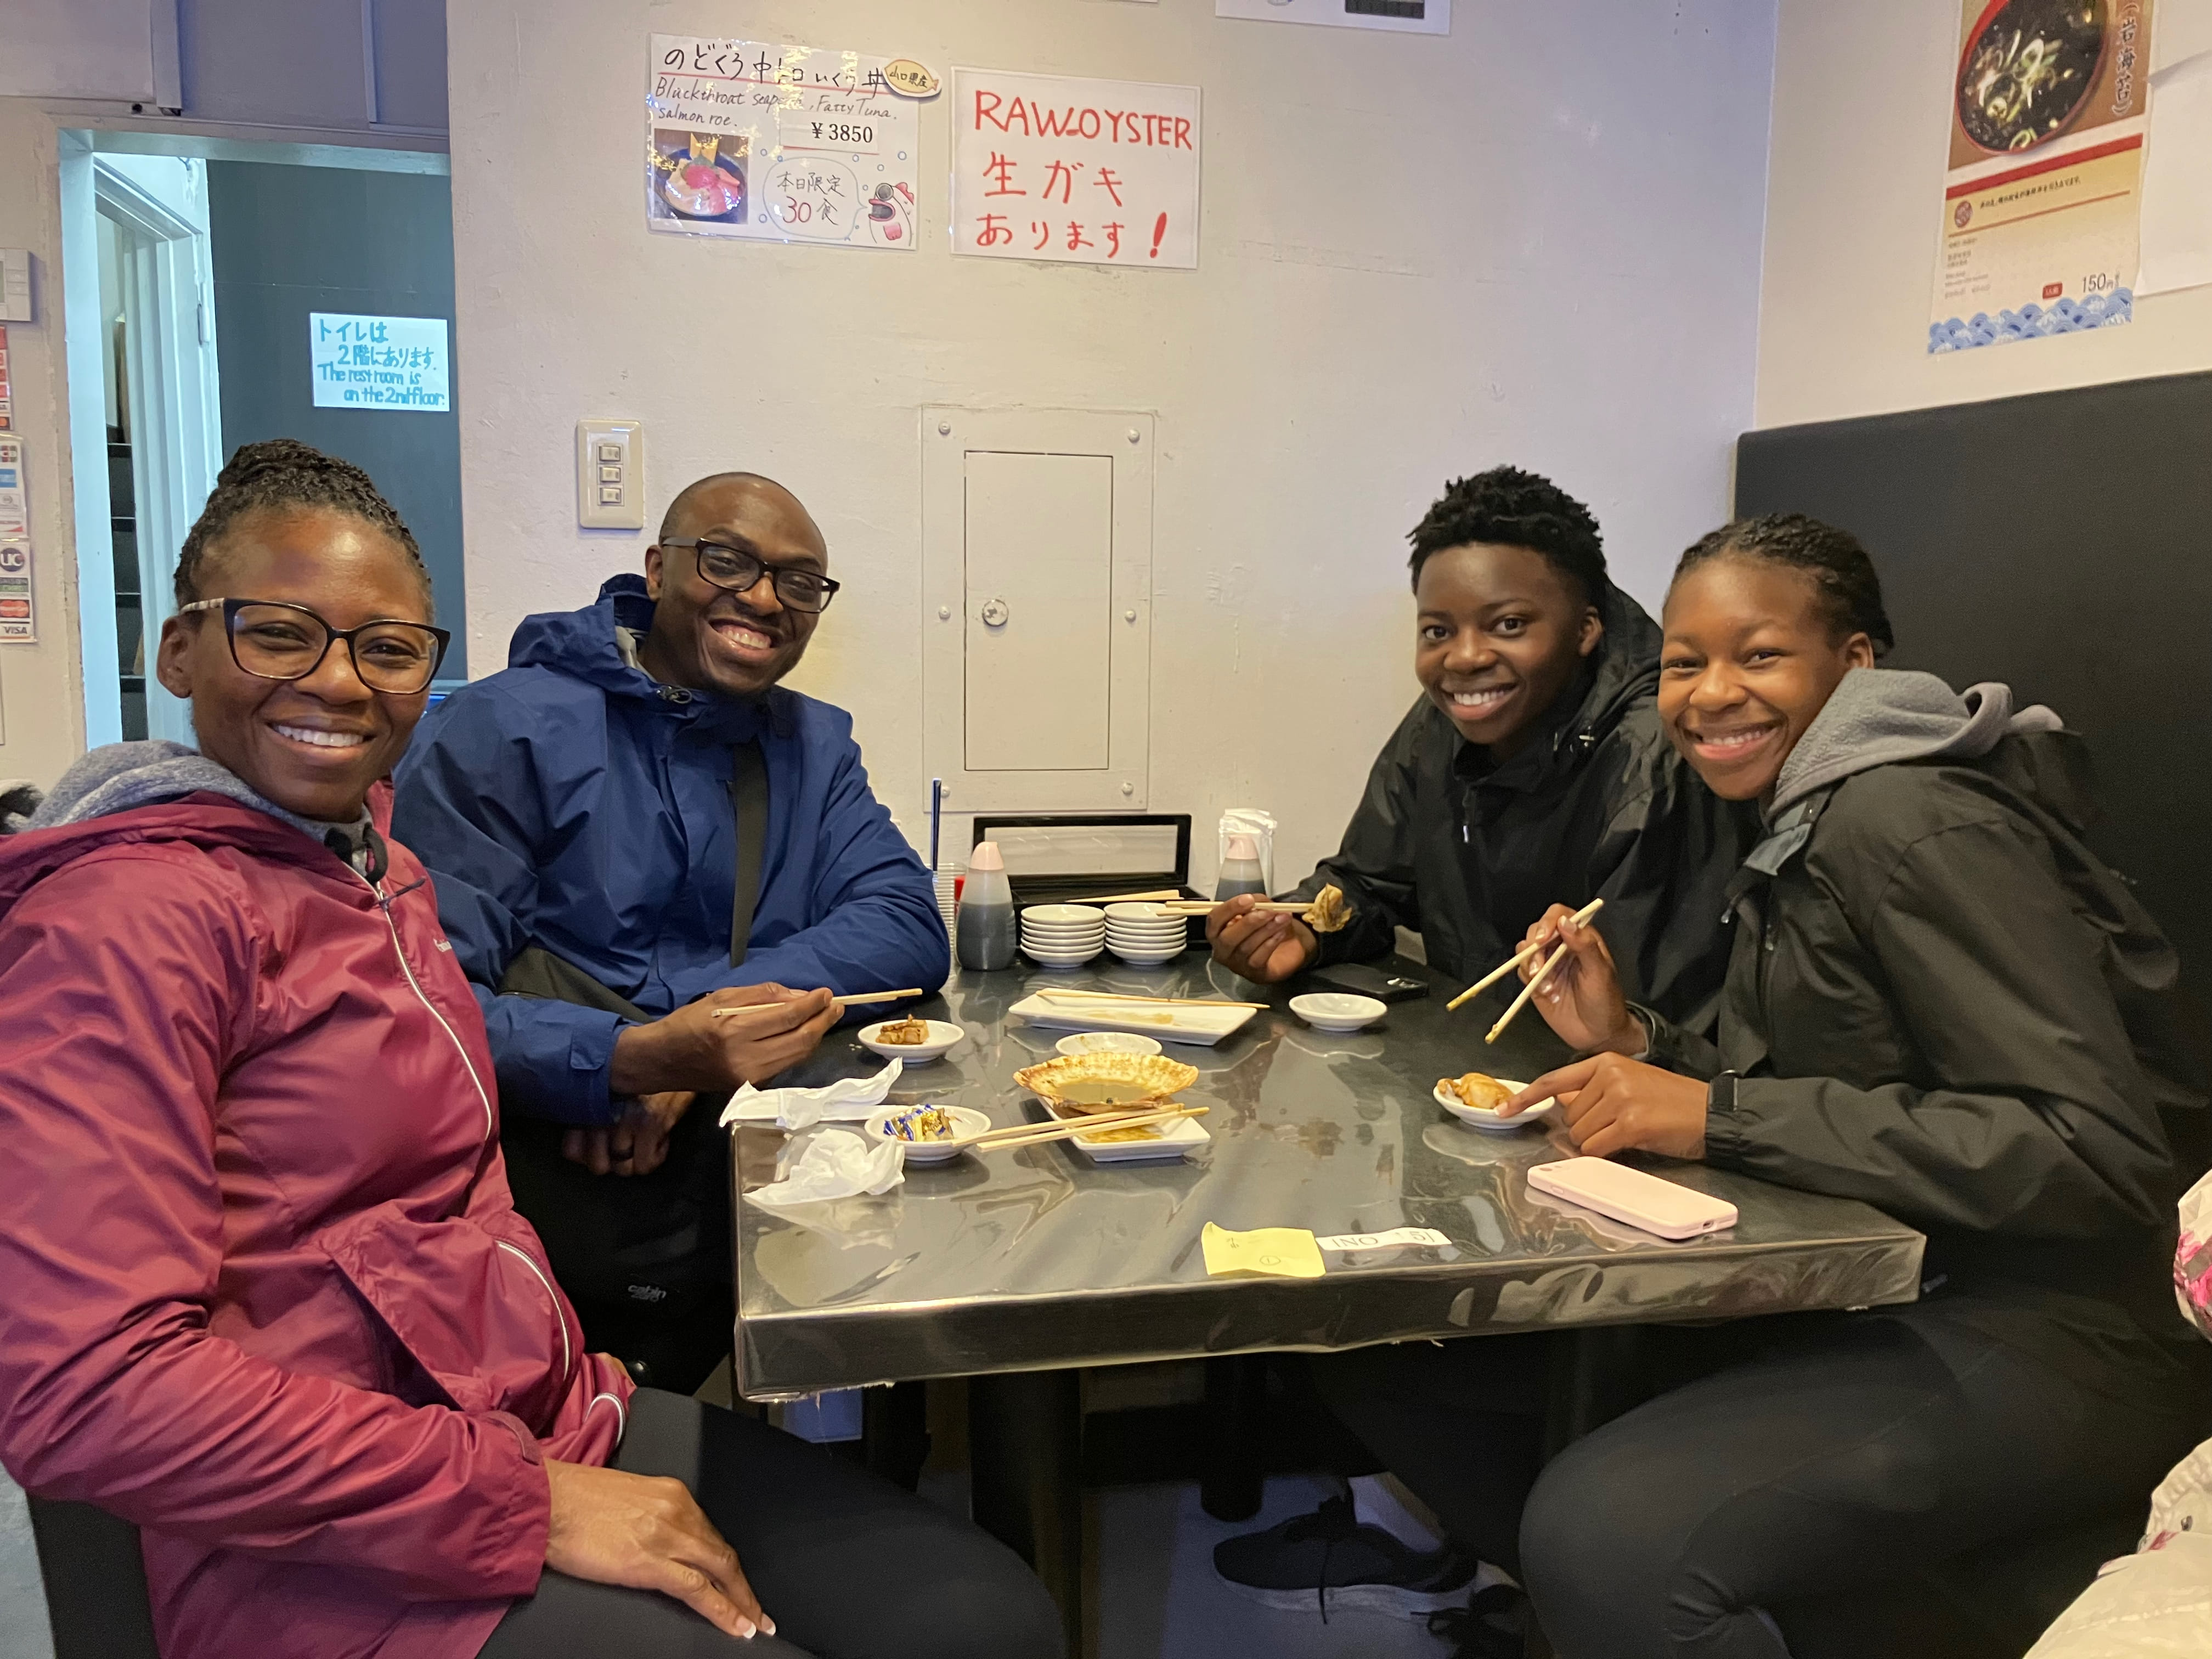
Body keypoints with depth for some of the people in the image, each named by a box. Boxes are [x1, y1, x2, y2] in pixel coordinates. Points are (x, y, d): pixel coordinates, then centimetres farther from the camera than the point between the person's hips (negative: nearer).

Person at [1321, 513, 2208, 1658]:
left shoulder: (1918, 828, -15)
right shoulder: (1805, 825, 12)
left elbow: (2097, 1152, -23)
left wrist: (1719, 1116, -24)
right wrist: (1631, 1043, -1)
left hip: (2025, 1345, -8)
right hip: (1853, 1301, 9)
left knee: (1602, 1532, -34)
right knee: (1383, 1333, 0)